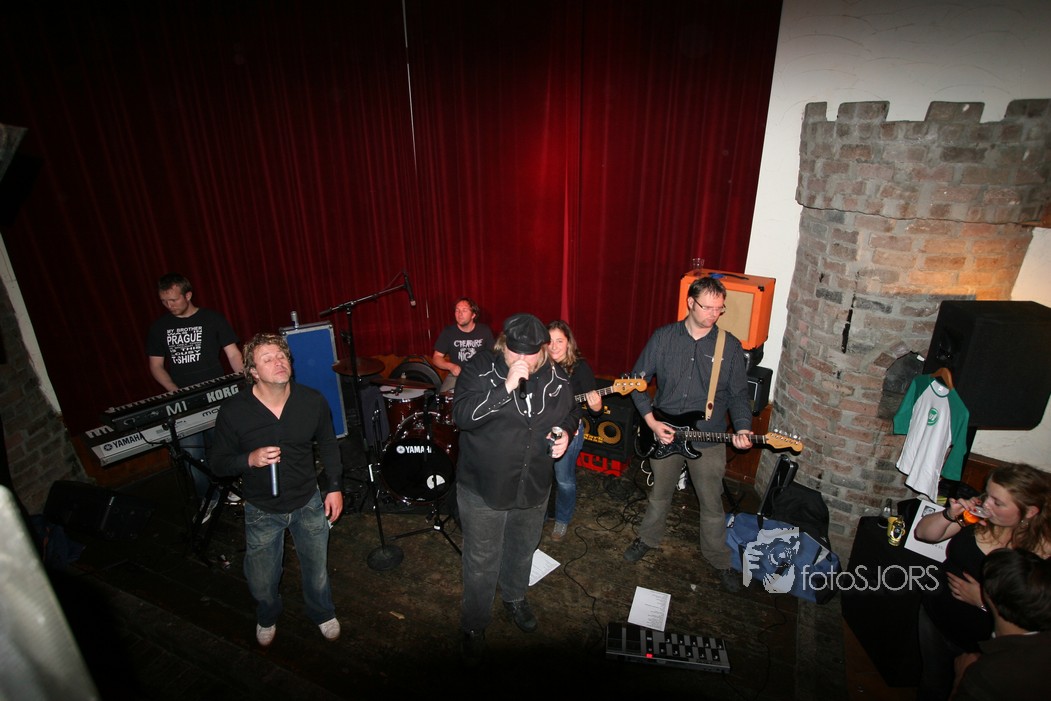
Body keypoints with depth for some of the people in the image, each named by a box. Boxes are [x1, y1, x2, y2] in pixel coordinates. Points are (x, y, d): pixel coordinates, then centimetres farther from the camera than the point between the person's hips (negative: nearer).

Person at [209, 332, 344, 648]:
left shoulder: (313, 401, -15)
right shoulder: (232, 411, -20)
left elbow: (327, 445, 1)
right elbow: (217, 461, -8)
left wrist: (334, 486, 1)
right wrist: (250, 459, -28)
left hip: (308, 503, 1)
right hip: (262, 511, -1)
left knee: (317, 569, 19)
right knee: (262, 582, 17)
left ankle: (323, 613, 52)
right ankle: (267, 618, 54)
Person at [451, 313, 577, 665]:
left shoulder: (556, 377, -5)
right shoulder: (479, 368, -17)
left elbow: (568, 414, 12)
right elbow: (462, 415, -29)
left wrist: (564, 432, -10)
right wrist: (506, 388, -37)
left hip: (534, 487, 4)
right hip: (483, 488, -4)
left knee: (522, 550, 26)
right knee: (481, 562, 11)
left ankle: (514, 597, 56)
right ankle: (474, 625, 37)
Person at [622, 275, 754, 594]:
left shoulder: (730, 346, -6)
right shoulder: (663, 337, -7)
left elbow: (739, 394, 0)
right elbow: (638, 380, -2)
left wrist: (742, 428, -17)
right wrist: (651, 421, -10)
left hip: (708, 440, 0)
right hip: (663, 435, 1)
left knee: (712, 505, 13)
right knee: (659, 493, 20)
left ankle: (719, 560, 36)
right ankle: (648, 538, 44)